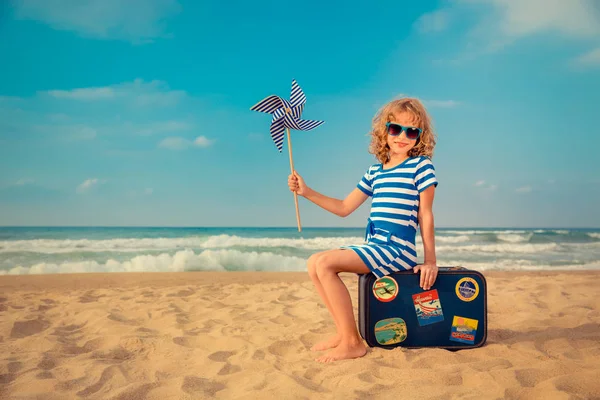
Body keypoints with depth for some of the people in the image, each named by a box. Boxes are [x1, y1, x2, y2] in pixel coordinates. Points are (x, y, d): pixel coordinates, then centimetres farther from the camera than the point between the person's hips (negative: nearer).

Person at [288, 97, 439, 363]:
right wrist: (307, 192, 12)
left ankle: (353, 343, -14)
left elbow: (426, 215, -4)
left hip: (397, 249, -8)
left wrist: (430, 260, -7)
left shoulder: (421, 165, -1)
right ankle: (344, 332, 4)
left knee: (325, 263, -21)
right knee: (314, 263, 3)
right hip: (373, 245, 8)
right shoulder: (375, 171, 17)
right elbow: (344, 207, 20)